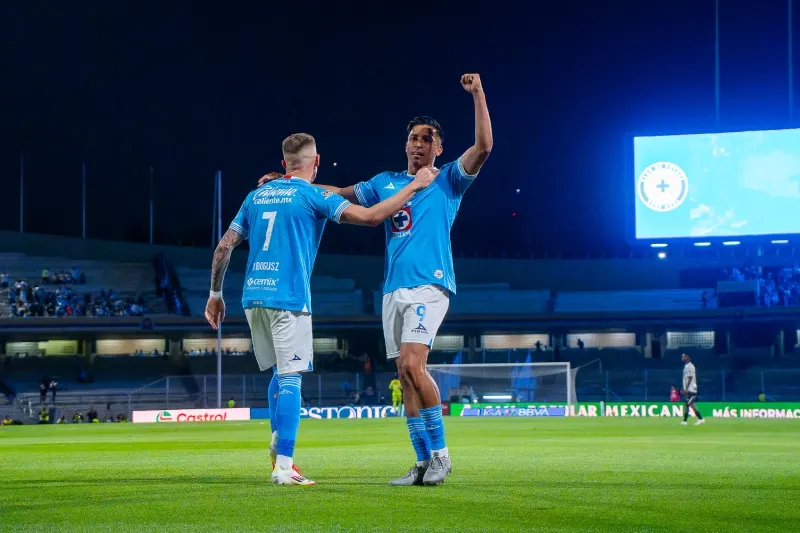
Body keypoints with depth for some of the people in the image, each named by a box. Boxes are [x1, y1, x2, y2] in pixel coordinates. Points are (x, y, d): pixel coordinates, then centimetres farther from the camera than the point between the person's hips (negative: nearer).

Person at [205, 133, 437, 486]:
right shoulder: (312, 195, -3)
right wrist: (415, 185, -2)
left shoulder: (257, 195, 15)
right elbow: (371, 216, -11)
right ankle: (284, 467, -11)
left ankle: (278, 442, 12)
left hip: (254, 297, 6)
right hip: (288, 298, -6)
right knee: (290, 377, -5)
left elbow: (224, 246, 14)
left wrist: (215, 294, 23)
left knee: (281, 373, 21)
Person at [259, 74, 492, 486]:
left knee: (412, 364, -22)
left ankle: (440, 452, -14)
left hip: (429, 285, -6)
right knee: (406, 376, 2)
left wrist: (478, 95, -10)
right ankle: (424, 463, 6)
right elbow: (340, 194, 25)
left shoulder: (448, 181, 6)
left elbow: (483, 146, -7)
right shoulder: (386, 183, 19)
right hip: (394, 290, 6)